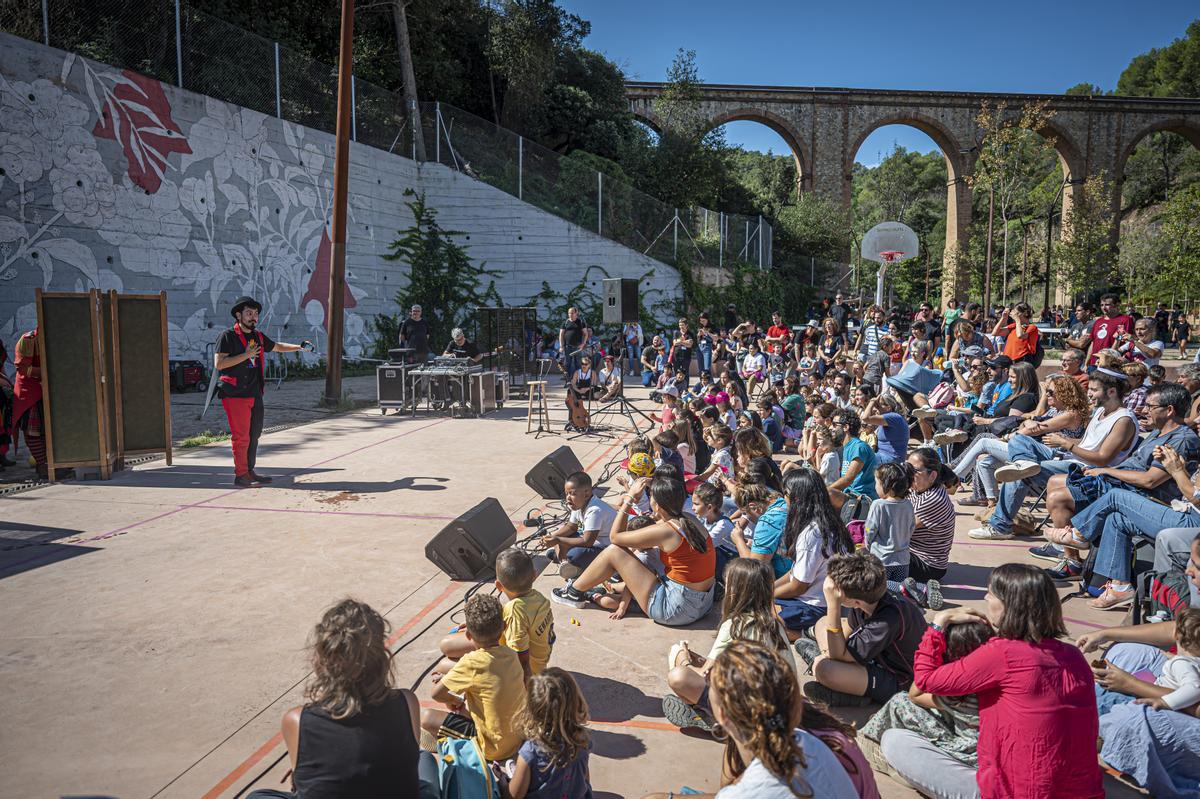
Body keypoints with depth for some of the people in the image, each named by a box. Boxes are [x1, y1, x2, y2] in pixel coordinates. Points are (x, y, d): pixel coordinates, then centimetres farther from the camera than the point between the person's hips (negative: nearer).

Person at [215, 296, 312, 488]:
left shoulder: (258, 336, 14)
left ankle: (249, 471, 23)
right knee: (241, 437, -6)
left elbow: (277, 346, 30)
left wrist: (300, 347, 19)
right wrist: (246, 355, -19)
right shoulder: (228, 336, -7)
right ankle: (241, 476, 1)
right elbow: (218, 363, -16)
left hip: (255, 394, 8)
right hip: (235, 395, -8)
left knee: (254, 435, 13)